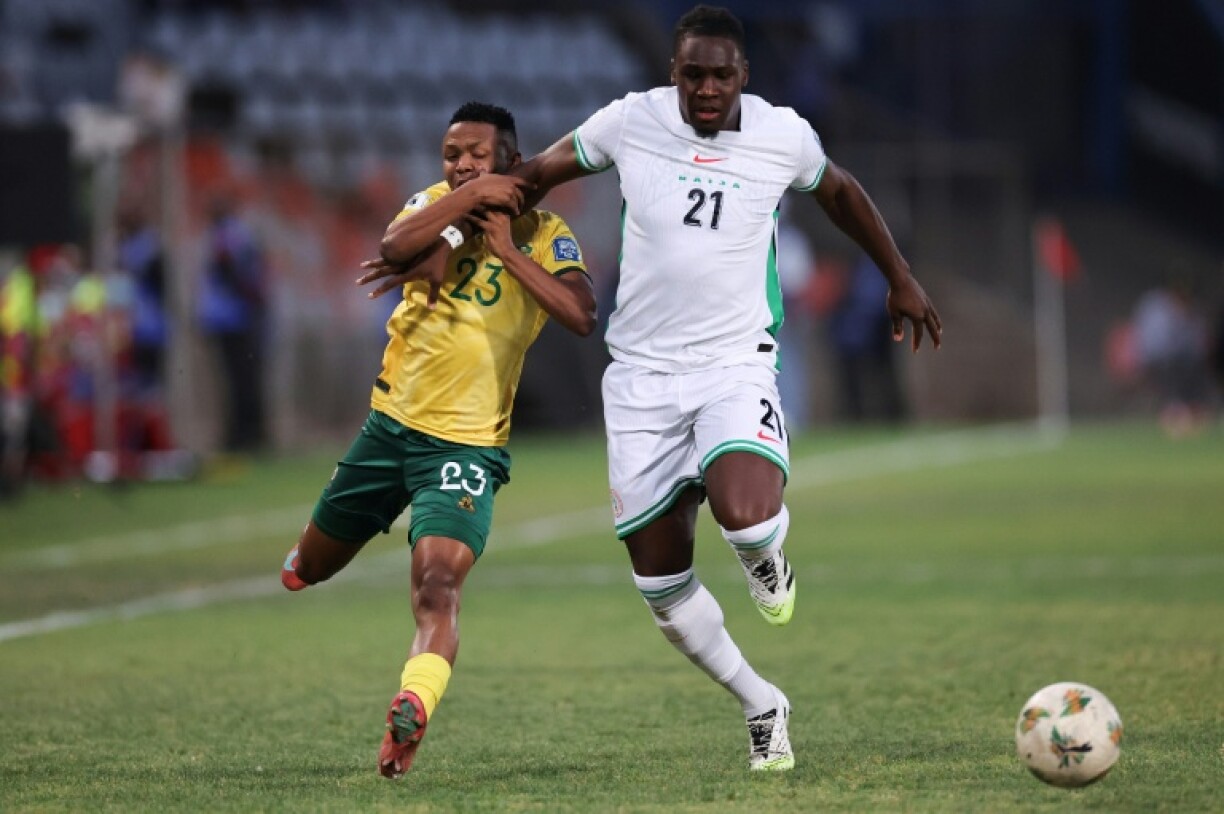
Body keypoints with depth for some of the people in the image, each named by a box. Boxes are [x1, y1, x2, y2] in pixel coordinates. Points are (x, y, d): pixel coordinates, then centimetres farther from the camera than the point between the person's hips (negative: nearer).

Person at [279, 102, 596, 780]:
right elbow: (394, 247, -20)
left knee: (438, 582, -27)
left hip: (466, 444, -4)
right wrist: (468, 198, -23)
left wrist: (508, 250, -20)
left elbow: (581, 317, -22)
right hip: (390, 423, 4)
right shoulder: (437, 204, 3)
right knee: (309, 567, 19)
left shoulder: (545, 235, -4)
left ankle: (412, 707, -43)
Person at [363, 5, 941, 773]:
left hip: (736, 366, -2)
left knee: (747, 516, -31)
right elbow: (535, 175, 9)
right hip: (643, 376, 2)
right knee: (662, 585, 2)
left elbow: (841, 192, 18)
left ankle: (769, 557, 8)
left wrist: (901, 277, 25)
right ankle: (762, 708, 25)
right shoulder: (631, 121, -5)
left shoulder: (784, 136, -3)